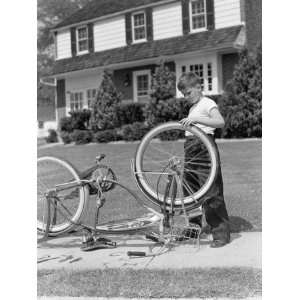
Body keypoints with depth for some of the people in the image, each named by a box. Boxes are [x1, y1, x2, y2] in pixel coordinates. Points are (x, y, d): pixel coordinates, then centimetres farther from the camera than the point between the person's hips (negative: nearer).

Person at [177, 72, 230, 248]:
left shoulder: (207, 103, -4)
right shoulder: (193, 107, 23)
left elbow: (220, 122, -22)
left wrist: (196, 119, -30)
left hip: (204, 147, -9)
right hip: (191, 148, 9)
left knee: (211, 192, -11)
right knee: (189, 189, 12)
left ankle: (222, 233, -6)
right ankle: (195, 226, 26)